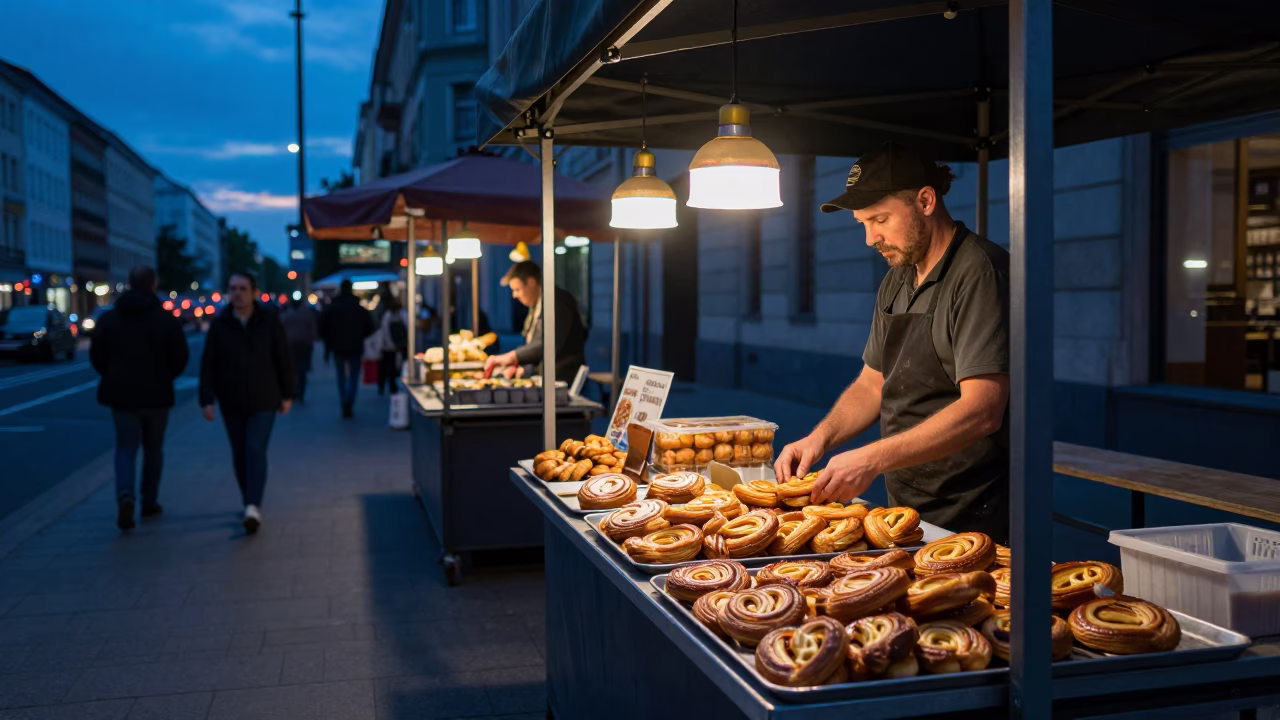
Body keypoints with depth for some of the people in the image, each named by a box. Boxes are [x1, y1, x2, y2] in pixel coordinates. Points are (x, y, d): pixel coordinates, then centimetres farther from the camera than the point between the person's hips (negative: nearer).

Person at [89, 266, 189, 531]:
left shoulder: (110, 318, 0)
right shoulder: (167, 319, -6)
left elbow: (97, 356, 2)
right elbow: (180, 357, -6)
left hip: (121, 393, 1)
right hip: (156, 394, -1)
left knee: (126, 449, 5)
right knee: (153, 449, 14)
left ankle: (126, 498, -18)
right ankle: (149, 502, 20)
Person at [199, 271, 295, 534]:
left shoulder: (269, 319, -6)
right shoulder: (219, 324, -3)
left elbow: (283, 358, 0)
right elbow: (207, 365, -3)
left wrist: (287, 394, 2)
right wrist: (207, 400, -8)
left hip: (264, 400, -2)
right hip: (231, 403, 3)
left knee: (256, 451, -15)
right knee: (239, 454, 10)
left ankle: (253, 507, -23)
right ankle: (251, 503, 26)